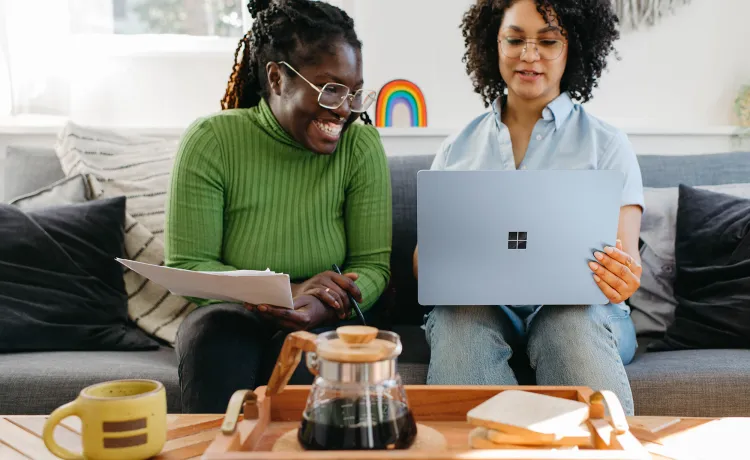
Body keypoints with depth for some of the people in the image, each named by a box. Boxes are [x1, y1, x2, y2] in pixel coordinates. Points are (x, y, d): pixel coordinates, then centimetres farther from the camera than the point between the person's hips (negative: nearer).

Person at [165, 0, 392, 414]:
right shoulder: (211, 141, -10)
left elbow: (373, 266, -7)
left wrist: (319, 308, -28)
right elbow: (186, 265, -11)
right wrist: (286, 292, -24)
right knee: (212, 337, -32)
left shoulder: (361, 145, -7)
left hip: (325, 320, 1)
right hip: (231, 312, 0)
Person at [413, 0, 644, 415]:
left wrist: (622, 279, -24)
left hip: (574, 306, -1)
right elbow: (423, 253, 13)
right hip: (476, 302, 1)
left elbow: (625, 264, 2)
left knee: (577, 322, -35)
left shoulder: (607, 145, 11)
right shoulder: (457, 148, 17)